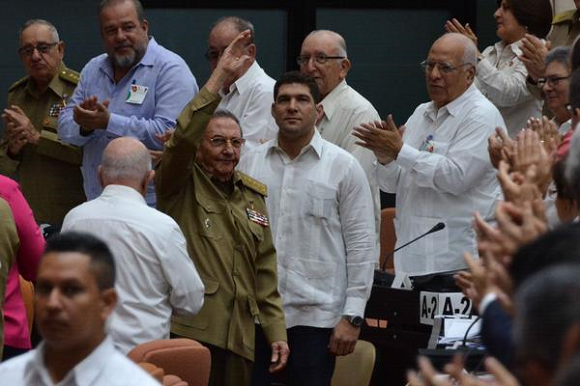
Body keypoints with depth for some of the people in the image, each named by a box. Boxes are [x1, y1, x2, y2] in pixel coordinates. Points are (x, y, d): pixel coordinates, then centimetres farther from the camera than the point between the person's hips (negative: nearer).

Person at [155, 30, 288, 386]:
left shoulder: (253, 195, 18)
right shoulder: (181, 185, 3)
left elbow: (265, 272, 18)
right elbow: (183, 136, -17)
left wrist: (276, 331, 10)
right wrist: (221, 76, -19)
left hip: (237, 336, 6)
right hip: (186, 327, -5)